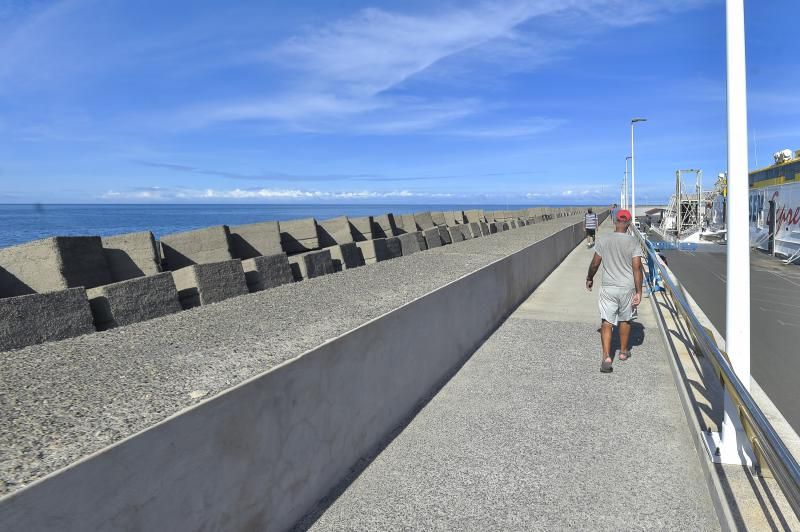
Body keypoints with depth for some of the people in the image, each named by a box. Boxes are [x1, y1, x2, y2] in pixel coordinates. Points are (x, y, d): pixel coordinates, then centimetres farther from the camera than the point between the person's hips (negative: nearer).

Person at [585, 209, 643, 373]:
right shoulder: (633, 242, -7)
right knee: (625, 320, 18)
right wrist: (639, 292, -7)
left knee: (607, 322, 0)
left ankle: (606, 357, -11)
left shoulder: (603, 241, -4)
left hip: (608, 287, 0)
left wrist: (589, 278, 19)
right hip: (627, 288, 1)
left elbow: (595, 264, 1)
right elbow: (637, 268, -11)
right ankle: (623, 351, 34)